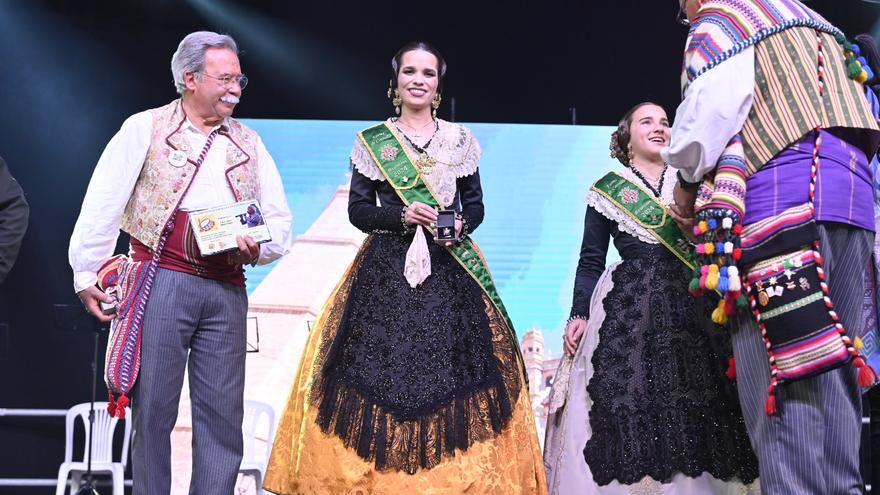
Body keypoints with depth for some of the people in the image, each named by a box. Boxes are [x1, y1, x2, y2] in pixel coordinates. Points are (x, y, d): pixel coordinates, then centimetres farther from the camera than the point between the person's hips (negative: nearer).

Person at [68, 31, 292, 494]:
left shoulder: (249, 143, 17)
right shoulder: (145, 129, 4)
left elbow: (279, 219, 17)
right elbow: (103, 204, 0)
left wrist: (260, 247, -5)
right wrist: (86, 273, -5)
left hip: (227, 291, 4)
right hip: (162, 281, -4)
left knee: (222, 413, 2)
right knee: (153, 407, 0)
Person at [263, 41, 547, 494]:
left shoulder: (460, 139, 10)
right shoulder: (372, 142, 6)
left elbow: (475, 205, 11)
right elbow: (358, 210, 2)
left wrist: (461, 226, -10)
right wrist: (403, 215, -14)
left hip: (449, 270, 1)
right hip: (387, 272, -1)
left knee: (450, 372, -4)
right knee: (384, 371, -6)